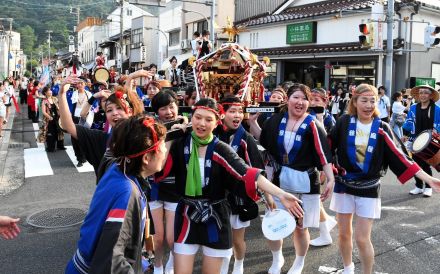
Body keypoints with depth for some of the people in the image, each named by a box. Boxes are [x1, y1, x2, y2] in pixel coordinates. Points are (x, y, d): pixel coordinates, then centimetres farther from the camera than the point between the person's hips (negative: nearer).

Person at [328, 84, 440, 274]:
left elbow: (398, 157, -10)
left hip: (368, 189, -1)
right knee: (344, 234, 13)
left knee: (362, 239, -3)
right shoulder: (344, 123, -7)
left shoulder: (382, 128, -8)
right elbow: (328, 146, 0)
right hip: (344, 185, 1)